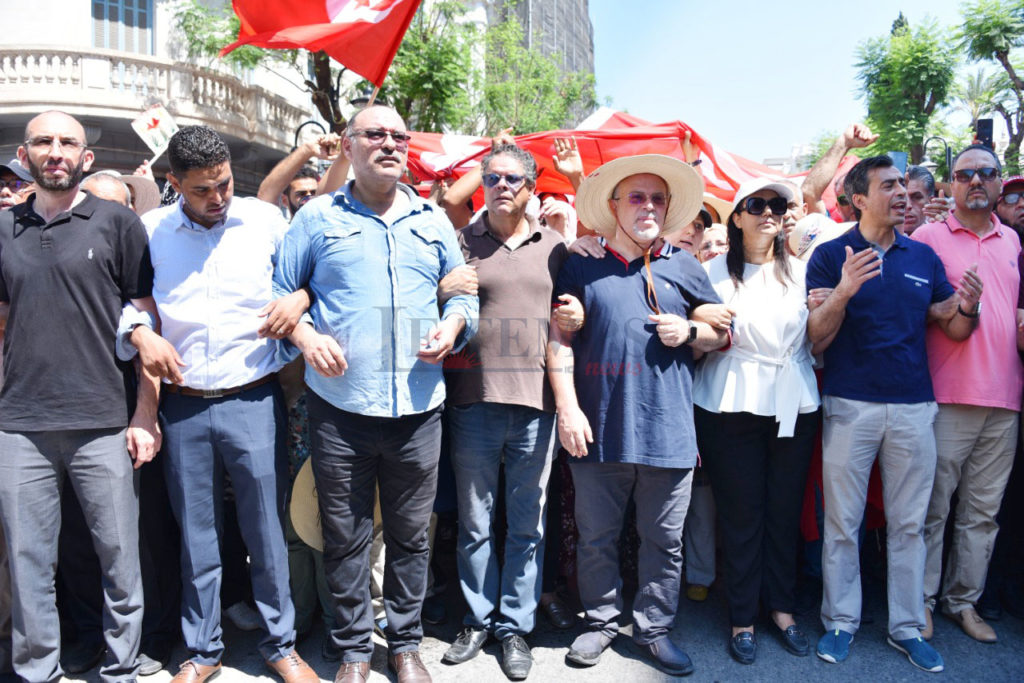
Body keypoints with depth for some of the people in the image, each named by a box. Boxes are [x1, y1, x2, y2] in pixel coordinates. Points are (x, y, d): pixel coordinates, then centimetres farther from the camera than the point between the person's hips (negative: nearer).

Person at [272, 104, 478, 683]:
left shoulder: (434, 221, 15)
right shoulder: (318, 217, 7)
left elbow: (462, 292, 18)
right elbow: (279, 291, 9)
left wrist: (453, 326, -2)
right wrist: (303, 334, -8)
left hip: (418, 409, 2)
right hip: (340, 407, -1)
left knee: (411, 534, 11)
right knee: (346, 537, 8)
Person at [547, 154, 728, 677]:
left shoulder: (683, 267, 9)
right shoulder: (583, 267, 4)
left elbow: (722, 333, 16)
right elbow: (559, 338, 1)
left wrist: (689, 332, -6)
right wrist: (567, 406, -7)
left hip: (667, 432, 1)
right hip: (599, 429, -1)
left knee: (664, 540, 11)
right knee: (596, 537, 11)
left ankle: (653, 628, 29)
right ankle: (602, 620, 31)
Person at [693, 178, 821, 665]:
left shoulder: (801, 271, 12)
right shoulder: (715, 272, 3)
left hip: (794, 405, 3)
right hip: (733, 404, -3)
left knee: (785, 510, 9)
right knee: (741, 512, 3)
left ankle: (782, 609, 26)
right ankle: (742, 619, 17)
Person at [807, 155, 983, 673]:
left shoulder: (923, 256, 11)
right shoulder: (831, 255, -1)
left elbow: (954, 331, 12)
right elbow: (817, 338, -8)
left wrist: (967, 307, -11)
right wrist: (844, 291, -26)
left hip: (914, 406, 4)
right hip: (851, 406, -3)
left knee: (908, 523, 11)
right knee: (842, 522, 5)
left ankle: (906, 627, 24)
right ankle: (841, 622, 19)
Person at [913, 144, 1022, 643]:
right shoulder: (928, 236, 2)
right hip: (947, 395, -5)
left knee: (983, 509, 10)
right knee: (932, 505, 1)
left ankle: (963, 600, 23)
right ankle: (921, 600, 14)